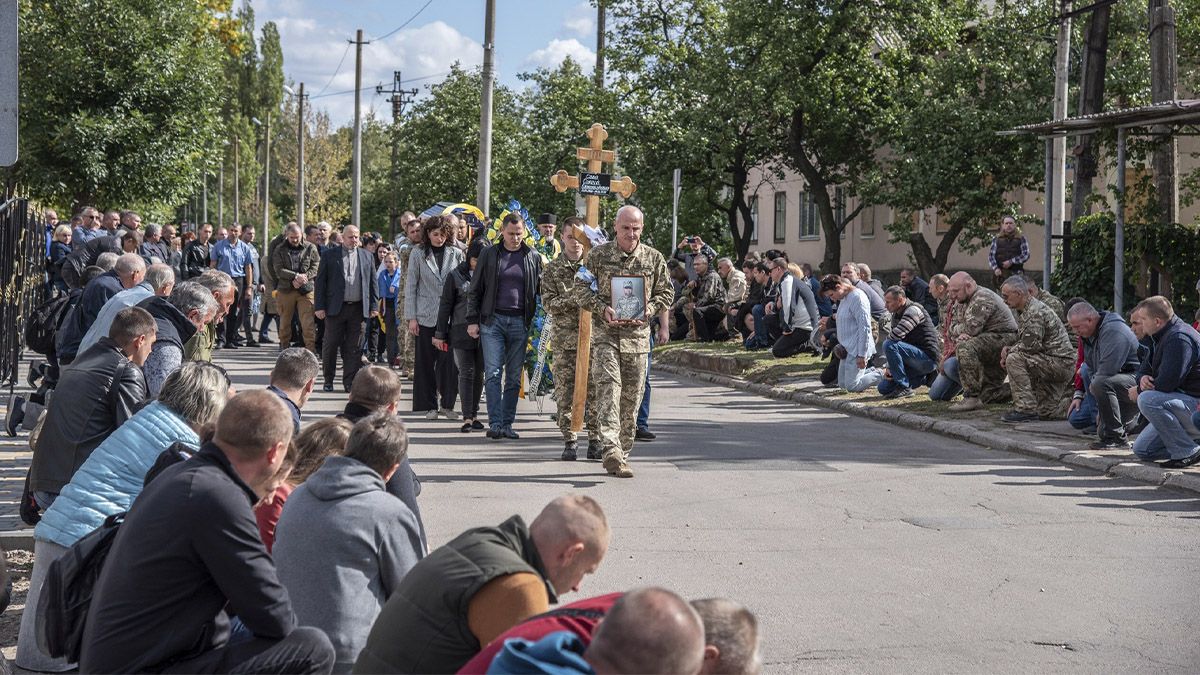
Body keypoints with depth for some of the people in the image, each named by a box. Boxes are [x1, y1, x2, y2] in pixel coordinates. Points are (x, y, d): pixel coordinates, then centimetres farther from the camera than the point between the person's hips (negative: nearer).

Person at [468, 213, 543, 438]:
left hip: (520, 322, 2)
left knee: (514, 376, 5)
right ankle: (495, 423, -11)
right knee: (493, 373, -9)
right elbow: (475, 290, 7)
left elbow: (540, 290, 11)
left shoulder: (533, 257, 8)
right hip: (492, 320, -1)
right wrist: (472, 320, 0)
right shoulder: (489, 254, 5)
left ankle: (507, 424, 12)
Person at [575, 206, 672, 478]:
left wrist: (648, 310, -7)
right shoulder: (598, 255, 2)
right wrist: (603, 309, -13)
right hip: (605, 333, -2)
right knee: (608, 386, -18)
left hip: (638, 334, 3)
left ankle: (622, 453, 17)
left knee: (632, 395, 5)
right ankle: (612, 450, -27)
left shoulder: (654, 258, 7)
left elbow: (664, 292, 13)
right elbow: (581, 288, 3)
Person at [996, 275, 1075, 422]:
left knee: (1014, 359, -26)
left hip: (1061, 363, -11)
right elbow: (1022, 340, 20)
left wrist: (1009, 352, -9)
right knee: (1046, 412, 16)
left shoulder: (1036, 312, -20)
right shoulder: (1023, 311, 13)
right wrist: (1008, 348, -1)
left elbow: (1031, 345, -25)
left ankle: (1026, 409, -24)